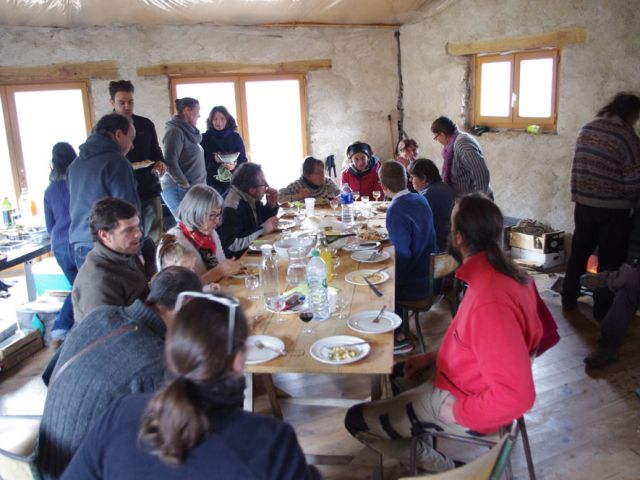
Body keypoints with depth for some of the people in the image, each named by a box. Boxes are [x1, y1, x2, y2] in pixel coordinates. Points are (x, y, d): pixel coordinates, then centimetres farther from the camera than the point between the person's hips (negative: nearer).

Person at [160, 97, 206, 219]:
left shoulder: (190, 131, 16)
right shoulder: (175, 131, -11)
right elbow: (170, 162, -20)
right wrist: (186, 185, -14)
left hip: (194, 189, 8)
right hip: (179, 189, -8)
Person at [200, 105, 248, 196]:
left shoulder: (236, 137, 5)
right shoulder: (205, 138, 3)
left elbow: (243, 160, 6)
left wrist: (235, 166, -15)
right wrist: (213, 160, -17)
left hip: (233, 181, 1)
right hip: (212, 183, -1)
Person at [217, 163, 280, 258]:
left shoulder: (252, 197, 0)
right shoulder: (232, 207, -25)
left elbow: (262, 219, 17)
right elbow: (231, 245, -30)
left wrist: (272, 205, -4)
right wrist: (262, 229, -25)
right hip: (237, 259, -8)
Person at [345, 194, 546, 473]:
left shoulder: (489, 303, -36)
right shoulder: (504, 273, -6)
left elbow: (516, 396, -35)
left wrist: (458, 412, -22)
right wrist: (433, 357, 7)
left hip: (464, 401, -9)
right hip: (462, 377, 9)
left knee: (356, 420, -1)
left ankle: (437, 466, 11)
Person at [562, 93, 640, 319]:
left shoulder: (586, 129, 3)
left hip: (583, 203, 6)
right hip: (612, 207, -5)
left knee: (579, 252, 17)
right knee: (610, 259, 7)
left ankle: (569, 298, 26)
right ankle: (602, 308, 15)